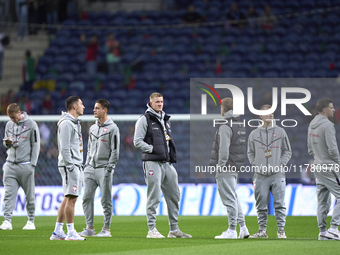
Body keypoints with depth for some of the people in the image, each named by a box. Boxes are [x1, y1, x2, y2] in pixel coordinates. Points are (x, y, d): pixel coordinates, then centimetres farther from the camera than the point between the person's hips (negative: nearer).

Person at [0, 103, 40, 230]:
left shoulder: (31, 124, -2)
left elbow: (36, 145, -1)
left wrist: (32, 164, -8)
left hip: (25, 166, -4)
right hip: (10, 165, 4)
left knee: (29, 195, 2)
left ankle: (31, 221, 10)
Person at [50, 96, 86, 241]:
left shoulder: (75, 123, 19)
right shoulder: (66, 123, -13)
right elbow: (64, 147, -18)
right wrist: (70, 166, -21)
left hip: (76, 165, 10)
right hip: (70, 165, -10)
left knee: (67, 199, 10)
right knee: (71, 198, -9)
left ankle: (57, 232, 12)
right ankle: (71, 233, -8)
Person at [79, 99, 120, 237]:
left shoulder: (112, 128, -5)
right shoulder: (93, 128, 17)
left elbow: (115, 151, -8)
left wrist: (109, 168, -14)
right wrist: (87, 164, 13)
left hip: (104, 168, -7)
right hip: (90, 168, 7)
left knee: (106, 200, -3)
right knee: (87, 198, 2)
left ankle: (106, 229, 2)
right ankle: (90, 228, 8)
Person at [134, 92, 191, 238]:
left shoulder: (165, 119, 20)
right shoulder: (144, 120, -3)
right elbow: (137, 142, -8)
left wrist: (172, 156, 14)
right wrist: (153, 149, -14)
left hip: (167, 163, 8)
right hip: (152, 162, -8)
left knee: (174, 196, 8)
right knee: (154, 197, -8)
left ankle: (174, 229, 15)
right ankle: (152, 230, -4)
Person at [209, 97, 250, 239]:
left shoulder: (225, 126, -15)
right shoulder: (241, 125, 13)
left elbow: (224, 149, -20)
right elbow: (245, 147, 17)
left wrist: (220, 165, -14)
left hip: (225, 169, -9)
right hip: (237, 167, 9)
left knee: (229, 199, -6)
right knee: (233, 198, 16)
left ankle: (232, 231, -4)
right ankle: (243, 227, 14)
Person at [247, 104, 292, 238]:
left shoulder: (280, 132, 7)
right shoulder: (254, 134, 9)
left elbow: (287, 151, 11)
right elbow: (250, 153, 17)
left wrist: (280, 164, -2)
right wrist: (256, 164, 2)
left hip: (277, 174, -1)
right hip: (261, 175, 1)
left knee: (279, 204, -5)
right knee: (261, 205, 3)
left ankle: (281, 230, -1)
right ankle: (262, 230, 9)